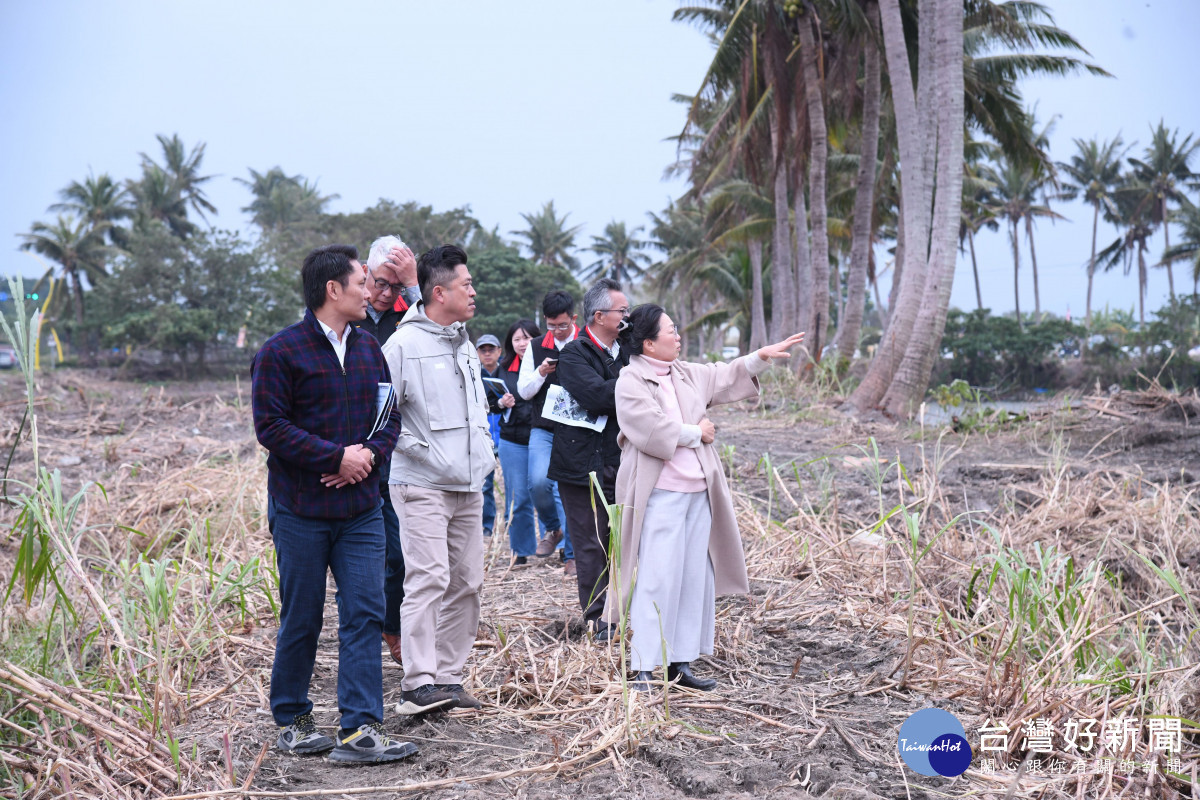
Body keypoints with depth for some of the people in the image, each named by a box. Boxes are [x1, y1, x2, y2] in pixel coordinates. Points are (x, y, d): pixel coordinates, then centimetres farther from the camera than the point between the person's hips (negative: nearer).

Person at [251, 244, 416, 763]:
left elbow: (390, 417, 14)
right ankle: (291, 721, 24)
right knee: (301, 620, 6)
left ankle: (360, 730, -1)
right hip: (301, 510, -5)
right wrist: (337, 456, -16)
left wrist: (369, 454, -7)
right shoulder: (281, 351, -8)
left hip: (360, 509, 5)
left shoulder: (369, 350, 11)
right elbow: (270, 426, -13)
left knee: (364, 613, -3)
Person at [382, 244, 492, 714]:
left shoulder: (464, 343, 16)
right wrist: (422, 450, -15)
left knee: (466, 584, 8)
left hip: (469, 486, 8)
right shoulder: (404, 344, -9)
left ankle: (448, 678, 16)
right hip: (422, 485, -8)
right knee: (428, 579, -13)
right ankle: (418, 683, -9)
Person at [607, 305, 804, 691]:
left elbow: (724, 377, 32)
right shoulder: (631, 382, -9)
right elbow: (654, 431, -19)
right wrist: (696, 432, -6)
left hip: (699, 491, 8)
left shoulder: (686, 374, 15)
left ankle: (680, 663, 17)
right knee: (656, 581, -9)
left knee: (696, 579, 9)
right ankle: (644, 670, -4)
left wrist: (761, 356, 26)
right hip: (660, 495, -8)